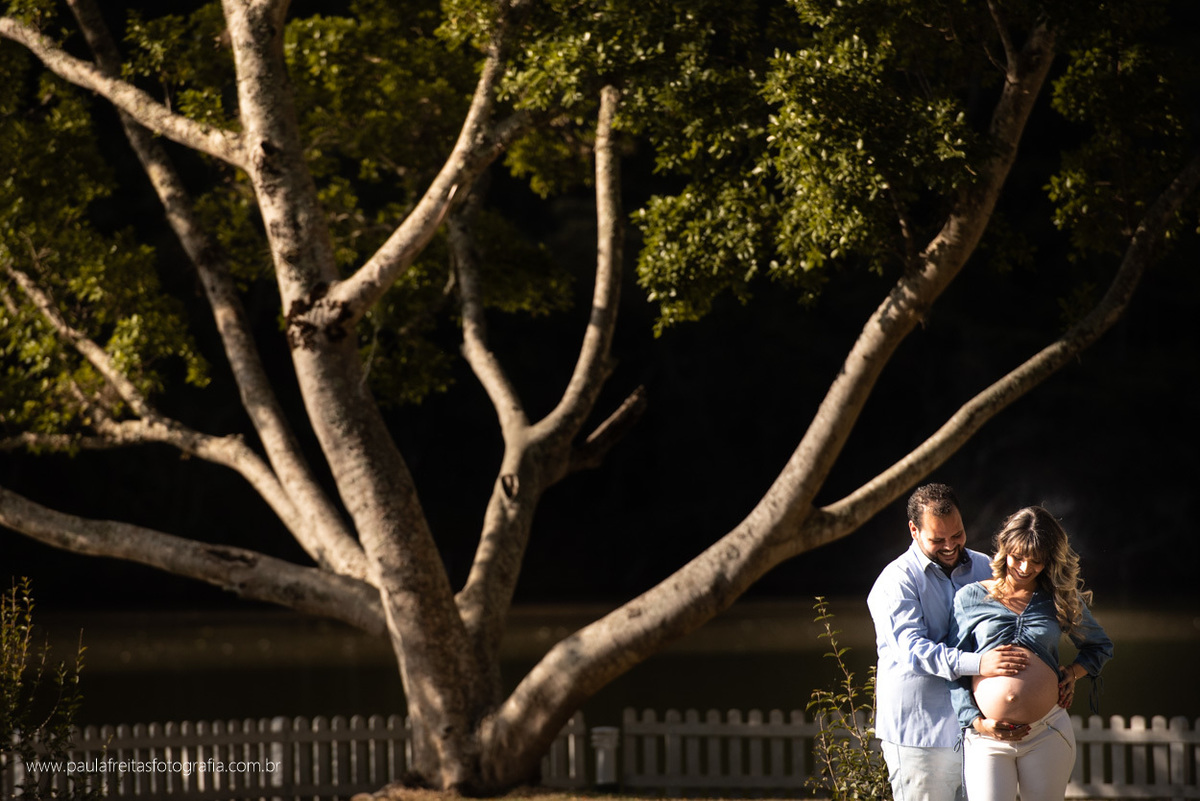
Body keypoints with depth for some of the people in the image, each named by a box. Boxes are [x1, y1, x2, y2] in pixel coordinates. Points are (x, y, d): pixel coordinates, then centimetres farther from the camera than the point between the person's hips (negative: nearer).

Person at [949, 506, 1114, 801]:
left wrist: (1074, 672, 7)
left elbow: (1101, 646, 27)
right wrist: (976, 721, -6)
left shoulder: (1061, 599, 11)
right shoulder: (970, 597, 7)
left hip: (1047, 735, 1)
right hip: (986, 737, -1)